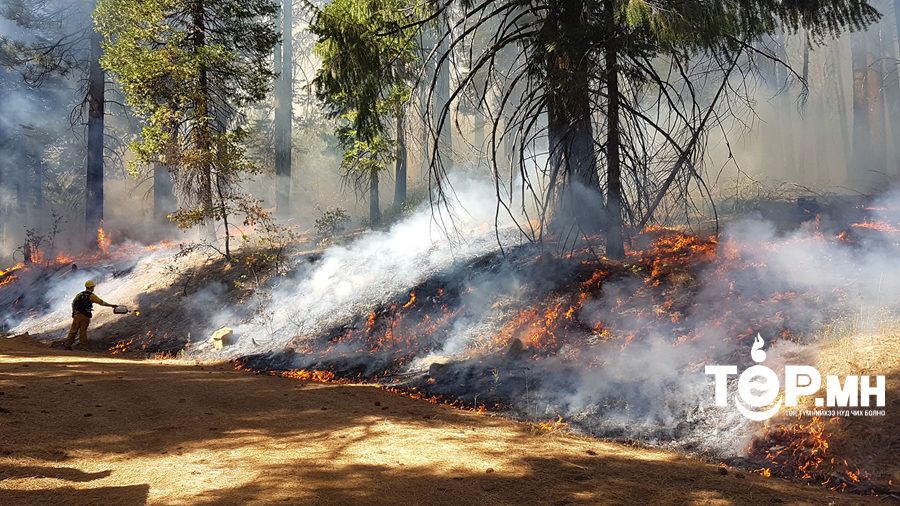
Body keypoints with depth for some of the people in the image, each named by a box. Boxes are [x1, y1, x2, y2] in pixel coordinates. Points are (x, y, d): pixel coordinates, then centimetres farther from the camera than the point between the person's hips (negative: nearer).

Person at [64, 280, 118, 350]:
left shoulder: (79, 294, 8)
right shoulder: (92, 296, -2)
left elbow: (73, 303, 12)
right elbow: (102, 303, 0)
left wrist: (74, 312, 23)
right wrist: (112, 305, 9)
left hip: (77, 315, 3)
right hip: (85, 316, -3)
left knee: (73, 330, 7)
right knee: (83, 331, 4)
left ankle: (68, 344, 4)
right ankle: (82, 346, 7)